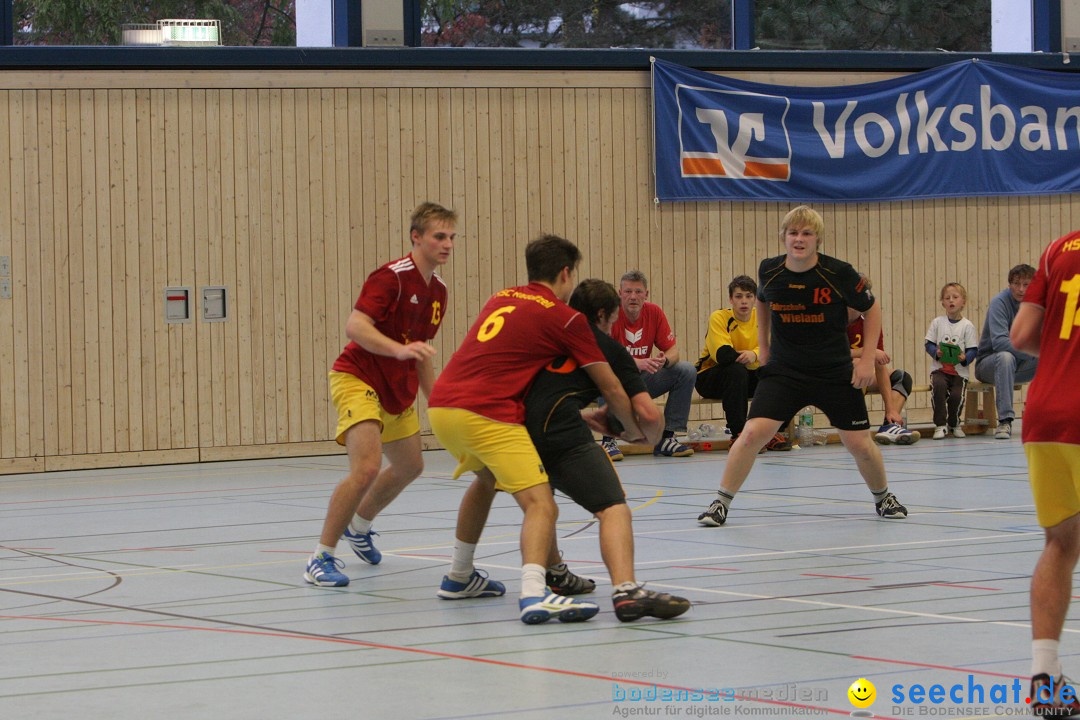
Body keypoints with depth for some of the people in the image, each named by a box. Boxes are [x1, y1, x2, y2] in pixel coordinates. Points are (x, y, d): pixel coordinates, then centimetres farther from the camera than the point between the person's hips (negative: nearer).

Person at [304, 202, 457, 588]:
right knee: (367, 467, -24)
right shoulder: (391, 277, -19)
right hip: (357, 379, -9)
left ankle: (359, 526, 48)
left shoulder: (438, 289, 7)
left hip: (397, 390, 9)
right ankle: (321, 558, -14)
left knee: (409, 468, 22)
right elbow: (355, 327, -29)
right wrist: (400, 349, -42)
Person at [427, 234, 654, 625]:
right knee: (540, 505, -12)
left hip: (440, 405, 8)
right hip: (487, 414, -8)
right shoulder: (566, 318, 4)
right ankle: (534, 593, -36)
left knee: (487, 479, 34)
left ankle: (458, 578, 44)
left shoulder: (502, 298, 23)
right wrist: (635, 432, 27)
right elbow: (612, 390, 8)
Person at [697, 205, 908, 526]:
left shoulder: (838, 274, -14)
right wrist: (764, 347, 16)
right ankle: (721, 503, -4)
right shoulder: (769, 271, -7)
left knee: (860, 444, 2)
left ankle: (883, 497, 32)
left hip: (835, 372, -1)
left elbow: (871, 309, 1)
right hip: (783, 370, 1)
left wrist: (868, 358, -5)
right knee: (753, 432, -17)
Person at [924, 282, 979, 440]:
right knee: (938, 385, -31)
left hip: (959, 370, 0)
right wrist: (936, 352, -16)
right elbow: (929, 344, 5)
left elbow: (973, 349, 0)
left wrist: (965, 358, -21)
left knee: (957, 395, -22)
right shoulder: (937, 322, 6)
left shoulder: (967, 325, 2)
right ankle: (940, 425, -20)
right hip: (939, 368, 0)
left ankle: (954, 424, 12)